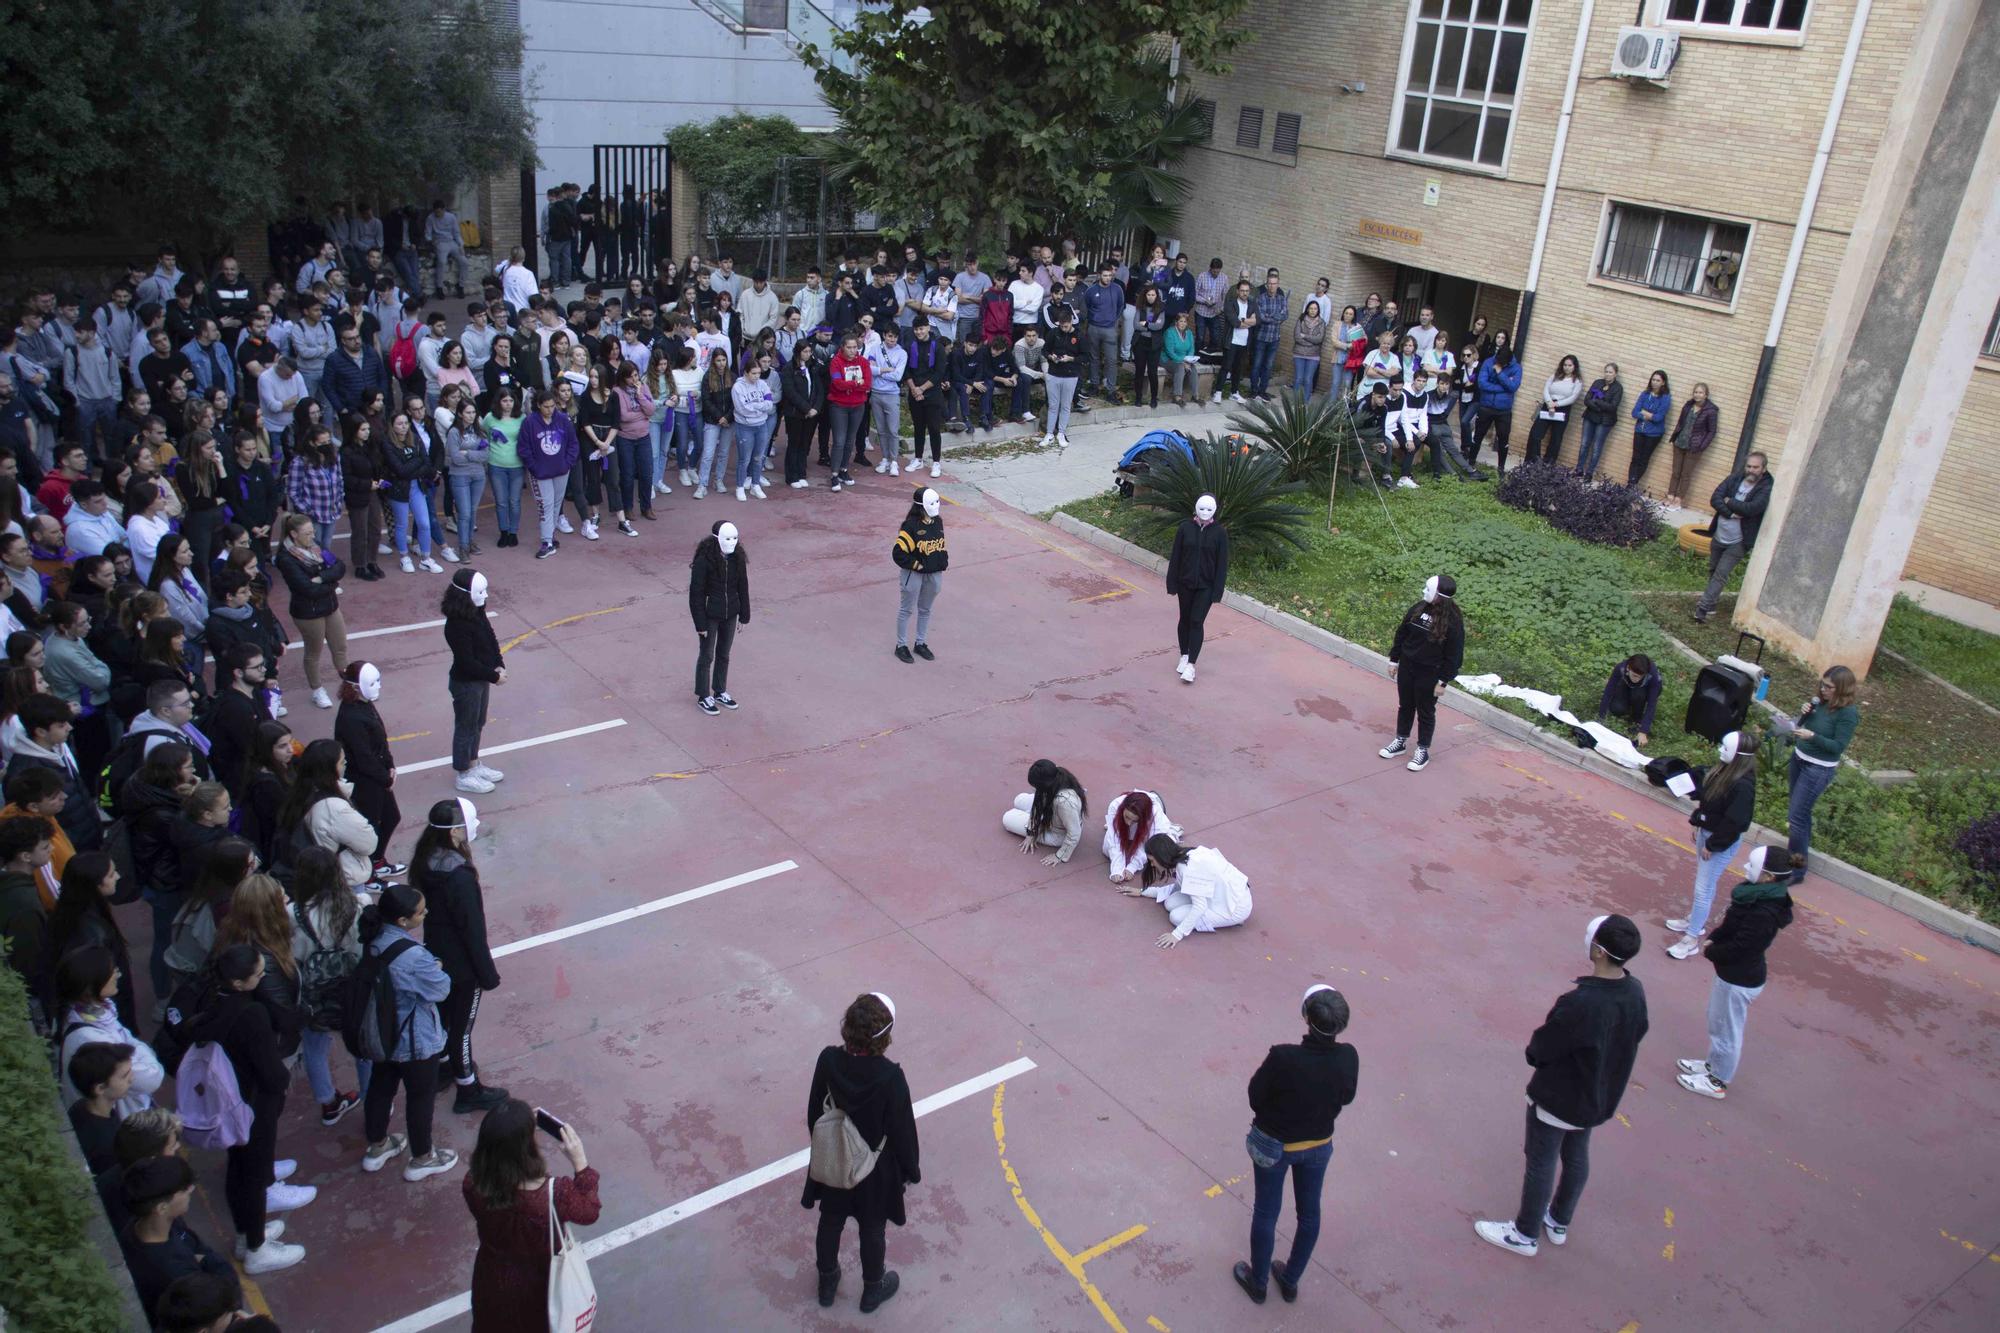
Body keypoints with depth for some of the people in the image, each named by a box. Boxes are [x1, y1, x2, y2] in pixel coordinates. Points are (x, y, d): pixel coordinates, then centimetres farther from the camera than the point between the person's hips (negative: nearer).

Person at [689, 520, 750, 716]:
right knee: (706, 656, 9)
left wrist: (744, 615, 7)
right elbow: (696, 592, -16)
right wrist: (700, 623, -16)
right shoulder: (704, 560, -20)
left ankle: (720, 692, 34)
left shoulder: (737, 558, -4)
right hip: (710, 615, -5)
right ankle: (704, 696, 23)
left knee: (724, 655, 18)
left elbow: (743, 587, 6)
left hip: (730, 615, 5)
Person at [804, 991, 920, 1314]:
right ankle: (873, 1289, 46)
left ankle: (827, 1282, 50)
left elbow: (814, 1112, -6)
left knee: (830, 1222, 28)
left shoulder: (828, 1060, -23)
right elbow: (902, 1130, -19)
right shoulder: (890, 1076, -33)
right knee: (872, 1230, 23)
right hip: (875, 1169, -3)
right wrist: (909, 1170, -1)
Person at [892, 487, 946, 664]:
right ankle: (901, 646, 21)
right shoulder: (911, 525, -21)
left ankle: (921, 644, 33)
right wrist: (916, 565, -16)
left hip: (934, 574, 6)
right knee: (906, 610, 8)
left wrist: (943, 561, 6)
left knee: (925, 610, 19)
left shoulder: (938, 522, 1)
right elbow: (899, 552, -22)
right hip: (914, 574, -6)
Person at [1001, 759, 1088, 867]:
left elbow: (1074, 834, -35)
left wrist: (1060, 856, -22)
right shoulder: (1058, 778, -23)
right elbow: (1040, 804, -8)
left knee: (1007, 819, 2)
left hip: (1058, 835, -7)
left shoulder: (1065, 801, -48)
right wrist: (1031, 833, -7)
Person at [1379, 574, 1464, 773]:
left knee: (1426, 712, 10)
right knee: (1405, 706, 19)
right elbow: (1401, 634, 6)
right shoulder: (1418, 608, -5)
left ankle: (1423, 751, 25)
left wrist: (1443, 681, -13)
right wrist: (1394, 660, 9)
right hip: (1407, 667, 5)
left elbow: (1453, 655, -14)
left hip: (1429, 675, -5)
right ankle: (1400, 742, 37)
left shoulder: (1453, 621, -20)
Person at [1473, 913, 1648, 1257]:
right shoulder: (1635, 992, -14)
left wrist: (1534, 1052, -2)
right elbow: (1633, 1038, 3)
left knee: (1540, 1164, 13)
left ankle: (1526, 1235, 32)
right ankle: (1559, 1222, 47)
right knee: (1576, 1158, 26)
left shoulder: (1580, 1004, -38)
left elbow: (1540, 1049, -24)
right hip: (1600, 1097, 7)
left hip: (1557, 1099, -7)